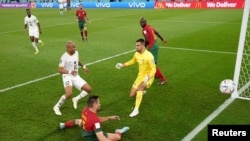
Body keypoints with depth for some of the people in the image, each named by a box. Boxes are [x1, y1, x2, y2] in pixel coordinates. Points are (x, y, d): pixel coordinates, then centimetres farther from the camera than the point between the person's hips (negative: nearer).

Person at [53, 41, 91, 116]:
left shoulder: (76, 53, 0)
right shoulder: (64, 57, -21)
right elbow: (60, 70, -25)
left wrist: (83, 66, 11)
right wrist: (70, 72, -39)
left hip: (76, 76, 7)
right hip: (67, 77, -7)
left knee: (88, 89, -1)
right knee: (69, 94, -27)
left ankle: (76, 99, 21)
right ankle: (57, 107, -3)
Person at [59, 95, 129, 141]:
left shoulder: (85, 110, -15)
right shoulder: (94, 120, -40)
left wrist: (109, 117, 2)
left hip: (84, 132, 8)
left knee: (80, 120, 40)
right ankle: (118, 132, 22)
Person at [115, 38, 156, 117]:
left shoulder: (149, 55, -23)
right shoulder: (137, 54, 0)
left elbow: (153, 69, -23)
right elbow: (133, 61, 23)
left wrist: (148, 77, -40)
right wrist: (123, 65, 16)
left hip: (148, 77, -7)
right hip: (140, 76, 7)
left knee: (139, 88, -37)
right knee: (132, 95, 4)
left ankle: (136, 110, -31)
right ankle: (141, 92, 39)